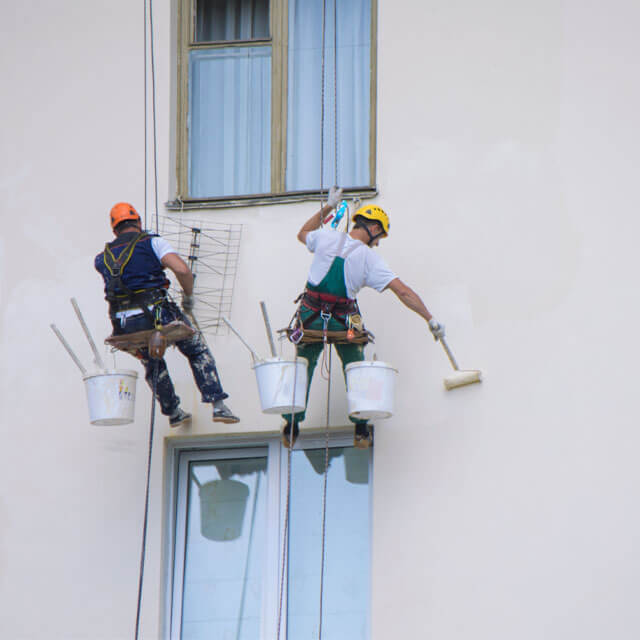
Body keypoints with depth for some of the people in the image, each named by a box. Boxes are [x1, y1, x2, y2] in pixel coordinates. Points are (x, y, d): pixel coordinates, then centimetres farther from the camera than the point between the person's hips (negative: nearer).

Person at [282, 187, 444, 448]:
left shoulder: (327, 237, -5)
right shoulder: (370, 258, -10)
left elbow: (303, 234, 21)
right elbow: (403, 292, -15)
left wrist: (328, 207, 25)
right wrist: (430, 320, -11)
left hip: (311, 316, 2)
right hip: (344, 322, -2)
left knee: (302, 368, 18)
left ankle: (291, 427, 20)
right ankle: (361, 431, 15)